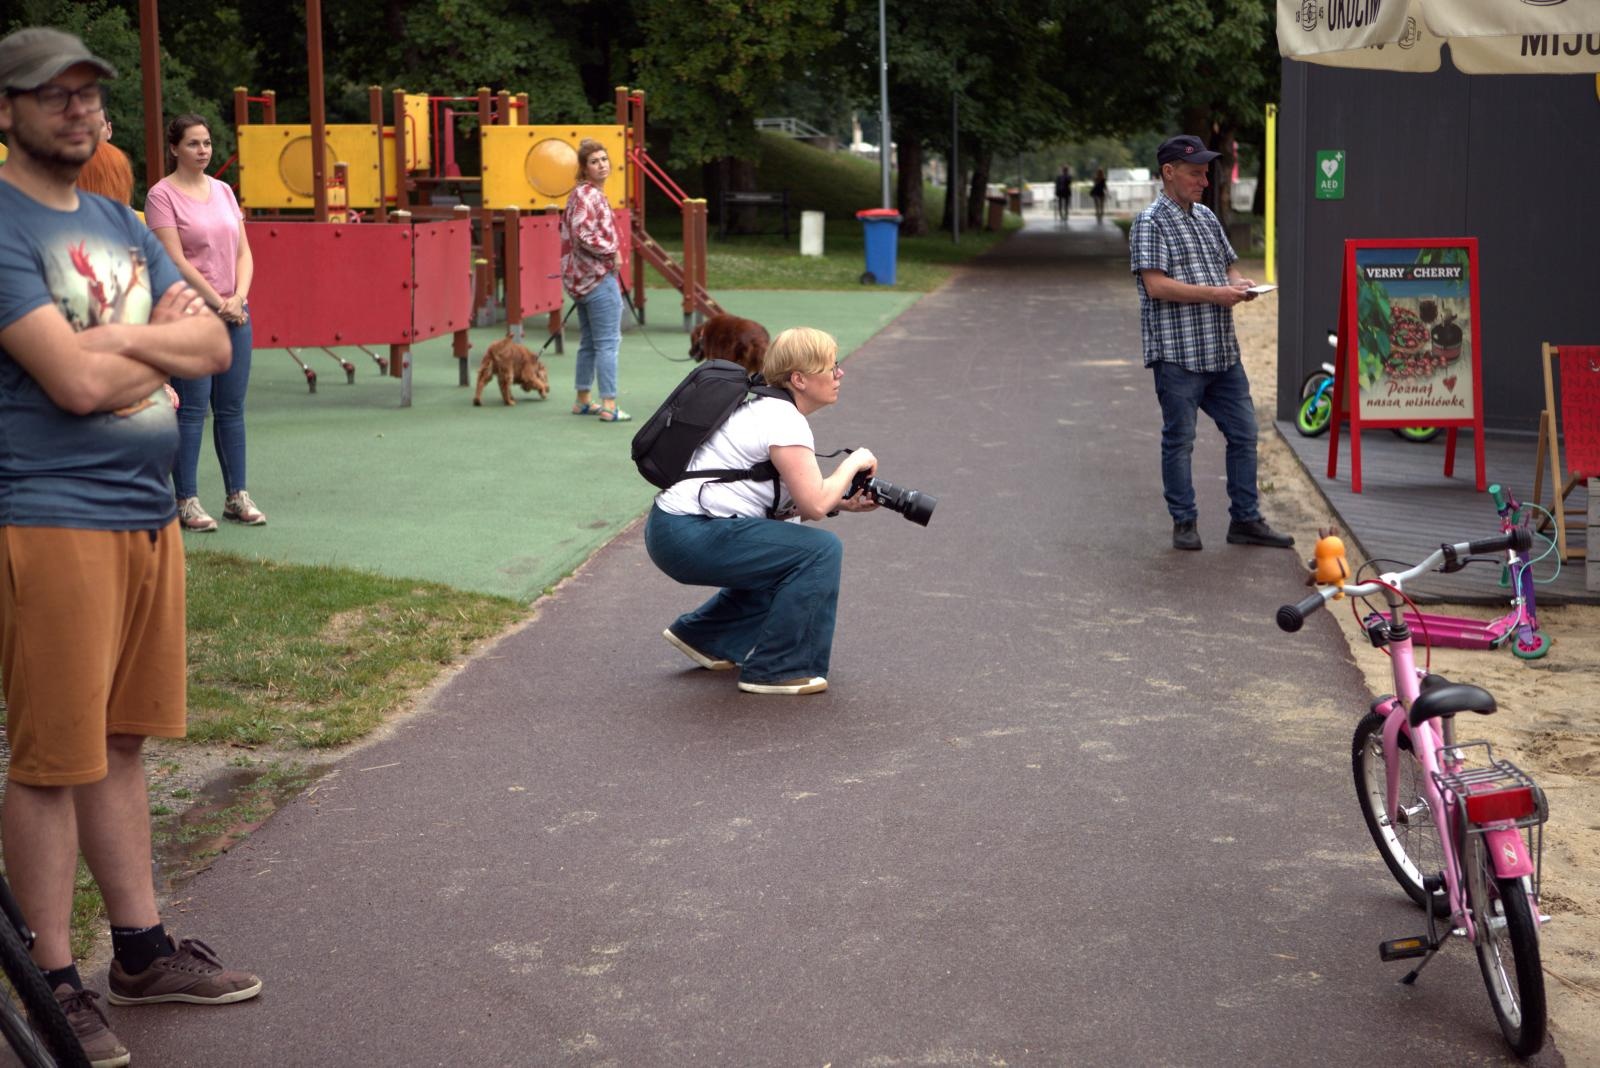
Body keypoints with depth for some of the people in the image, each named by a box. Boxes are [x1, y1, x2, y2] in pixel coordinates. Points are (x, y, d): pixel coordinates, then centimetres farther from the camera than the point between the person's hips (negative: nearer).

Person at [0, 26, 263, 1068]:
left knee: (120, 745, 16)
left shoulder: (120, 223, 16)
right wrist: (164, 340, -2)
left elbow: (217, 346, 8)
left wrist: (121, 337, -10)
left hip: (148, 513, 8)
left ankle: (143, 948, 26)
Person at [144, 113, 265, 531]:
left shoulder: (223, 191, 13)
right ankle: (187, 501, 0)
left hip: (234, 313, 6)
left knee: (232, 406, 9)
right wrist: (218, 302, -12)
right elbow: (176, 260, -12)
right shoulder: (162, 195, -6)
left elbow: (243, 251, 11)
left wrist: (239, 297, -6)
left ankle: (237, 495, 15)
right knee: (191, 408, -5)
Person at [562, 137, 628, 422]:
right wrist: (613, 250, -15)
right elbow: (584, 234, -26)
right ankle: (609, 406, -10)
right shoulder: (588, 195, -15)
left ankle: (583, 400, 24)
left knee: (589, 342, 17)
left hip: (583, 278, 10)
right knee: (608, 342, -9)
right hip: (599, 277, -10)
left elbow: (570, 230, 24)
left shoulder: (582, 193, 16)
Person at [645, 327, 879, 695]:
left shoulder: (767, 409, 16)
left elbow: (782, 504, 18)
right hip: (690, 536, -10)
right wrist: (853, 463, -3)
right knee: (822, 550, -10)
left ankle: (703, 635, 29)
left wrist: (842, 503, 5)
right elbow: (814, 504, -19)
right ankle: (777, 670, -4)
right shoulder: (784, 420, -13)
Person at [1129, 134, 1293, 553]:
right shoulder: (1151, 223, -8)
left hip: (1221, 352, 8)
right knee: (1179, 440, 3)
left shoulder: (1206, 217, 16)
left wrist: (1238, 283, 2)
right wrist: (1213, 293, -18)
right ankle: (1184, 522, 13)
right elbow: (1156, 285, -18)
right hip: (1177, 354, -8)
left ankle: (1245, 519, 16)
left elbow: (1229, 263, 26)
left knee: (1243, 434, 8)